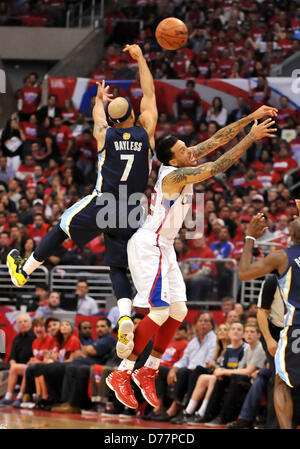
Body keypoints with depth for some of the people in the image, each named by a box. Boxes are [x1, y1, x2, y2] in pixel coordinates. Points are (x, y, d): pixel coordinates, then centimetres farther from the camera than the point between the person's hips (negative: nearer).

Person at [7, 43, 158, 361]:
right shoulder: (146, 133, -1)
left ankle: (24, 271, 35)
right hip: (130, 215, 1)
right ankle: (125, 317, -18)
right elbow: (149, 94, 12)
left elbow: (98, 114, 23)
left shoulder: (105, 135, -2)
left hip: (101, 204, -1)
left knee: (61, 228, 23)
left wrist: (100, 98, 45)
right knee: (118, 269, 6)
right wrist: (140, 59, 20)